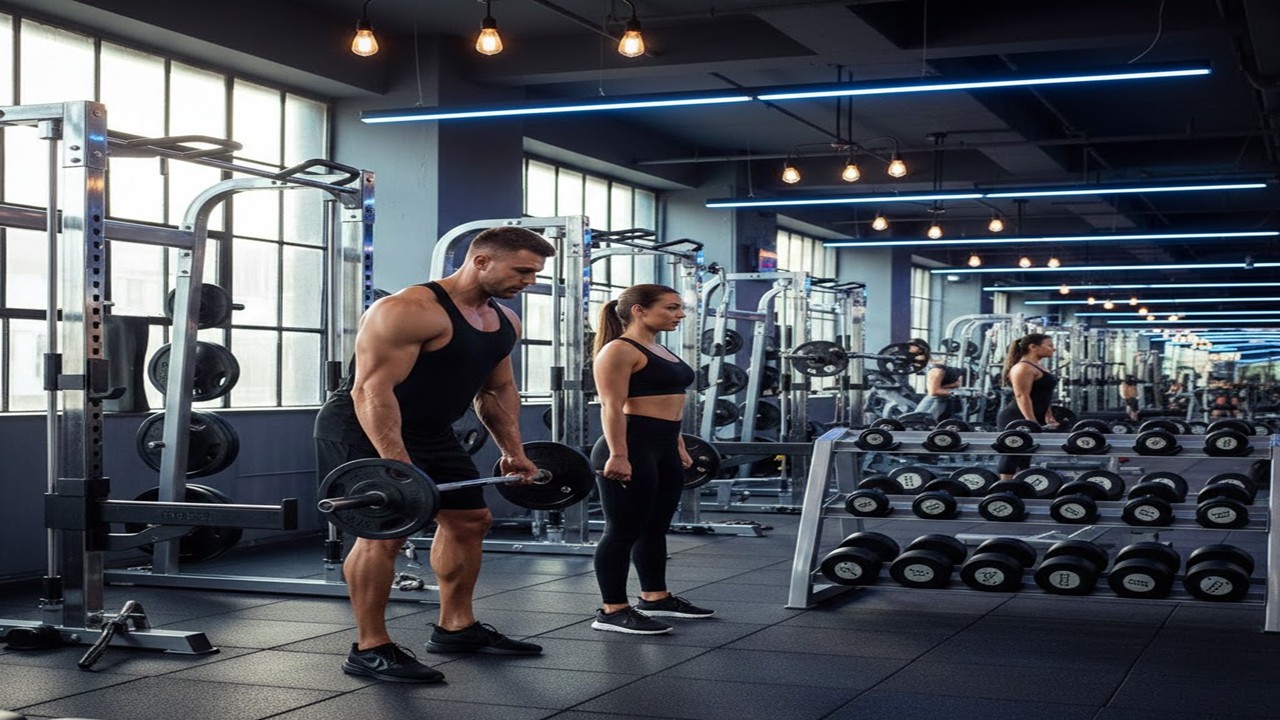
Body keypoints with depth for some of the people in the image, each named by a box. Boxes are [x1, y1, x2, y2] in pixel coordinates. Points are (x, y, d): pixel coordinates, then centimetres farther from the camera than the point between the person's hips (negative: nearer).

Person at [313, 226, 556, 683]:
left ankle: (455, 628, 26)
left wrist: (513, 452, 10)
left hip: (429, 432, 10)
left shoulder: (504, 323, 2)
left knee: (469, 520, 14)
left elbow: (497, 390, 15)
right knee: (385, 531, -18)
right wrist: (398, 468, -35)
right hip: (361, 430, -10)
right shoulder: (409, 311, -26)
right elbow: (371, 390, -30)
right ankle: (369, 650, -8)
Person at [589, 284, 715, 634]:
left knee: (656, 528, 16)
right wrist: (618, 455, -23)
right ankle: (612, 610, 0)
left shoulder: (659, 350, 18)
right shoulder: (618, 350, -11)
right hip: (632, 448, -10)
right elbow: (612, 406, -17)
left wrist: (679, 447, 23)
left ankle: (655, 598, 26)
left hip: (664, 449, 10)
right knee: (624, 530, -5)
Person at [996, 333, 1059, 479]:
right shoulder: (1023, 368, -16)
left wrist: (1049, 417, 20)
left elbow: (1041, 396, 22)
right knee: (1012, 458, -8)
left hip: (1029, 420, 10)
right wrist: (1032, 423, -25)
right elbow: (1022, 396, -22)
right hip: (1015, 420, -10)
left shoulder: (1037, 367, 16)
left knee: (1024, 458, 12)